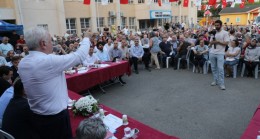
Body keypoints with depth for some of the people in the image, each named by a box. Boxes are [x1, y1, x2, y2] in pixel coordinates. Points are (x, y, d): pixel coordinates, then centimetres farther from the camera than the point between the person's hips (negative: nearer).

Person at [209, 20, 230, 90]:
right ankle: (215, 80, 23)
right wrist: (212, 41, -8)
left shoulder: (225, 33, -3)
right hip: (212, 53, 5)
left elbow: (226, 43, -9)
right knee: (213, 68, 11)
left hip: (220, 53, -5)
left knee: (220, 68, -9)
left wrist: (218, 41, -17)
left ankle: (221, 83, -3)